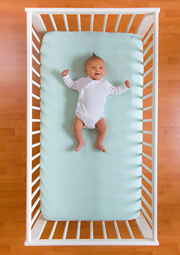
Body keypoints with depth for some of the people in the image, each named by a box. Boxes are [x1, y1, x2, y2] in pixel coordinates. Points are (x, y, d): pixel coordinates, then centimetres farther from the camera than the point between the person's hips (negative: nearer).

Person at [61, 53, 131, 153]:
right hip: (82, 113, 0)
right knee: (76, 127, -13)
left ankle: (98, 143, 14)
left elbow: (114, 90, 20)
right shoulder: (82, 81, 7)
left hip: (98, 115, 1)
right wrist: (66, 76, 9)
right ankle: (80, 142, 14)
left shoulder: (105, 84, 9)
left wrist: (124, 86, 12)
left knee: (103, 128, -11)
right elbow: (71, 84, 20)